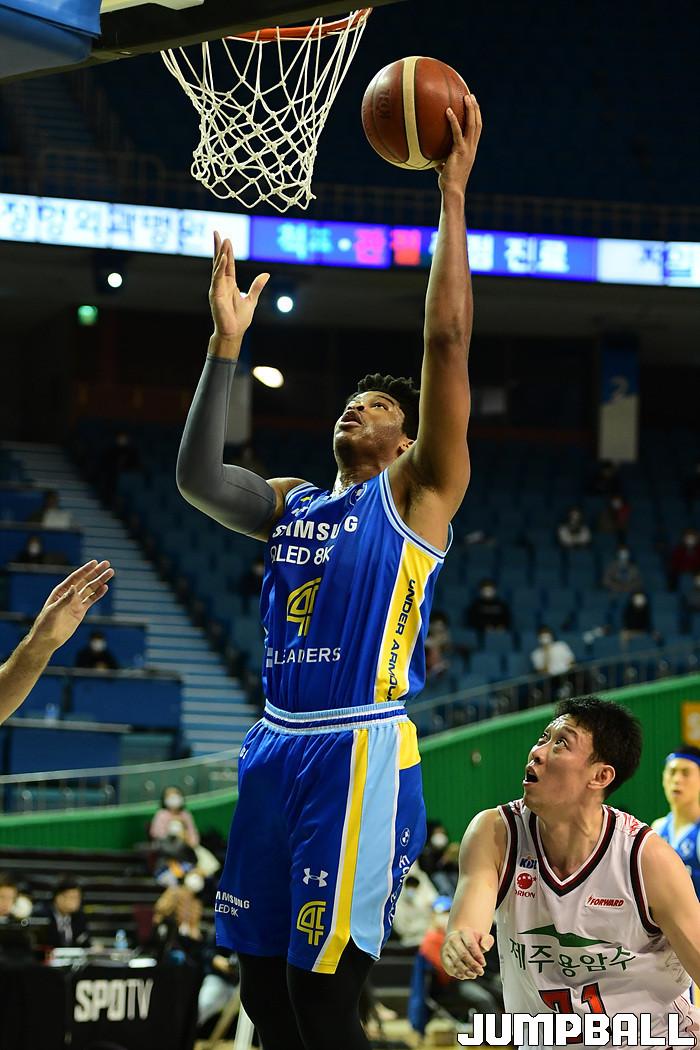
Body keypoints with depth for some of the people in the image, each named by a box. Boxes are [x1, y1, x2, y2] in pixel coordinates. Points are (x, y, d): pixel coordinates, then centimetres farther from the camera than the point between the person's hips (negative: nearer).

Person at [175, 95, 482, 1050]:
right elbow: (195, 477, 7)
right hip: (277, 749, 7)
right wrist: (227, 343, 6)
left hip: (360, 754, -7)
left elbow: (448, 340, -7)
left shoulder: (416, 493, 1)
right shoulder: (291, 504, 20)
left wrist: (453, 194, -9)